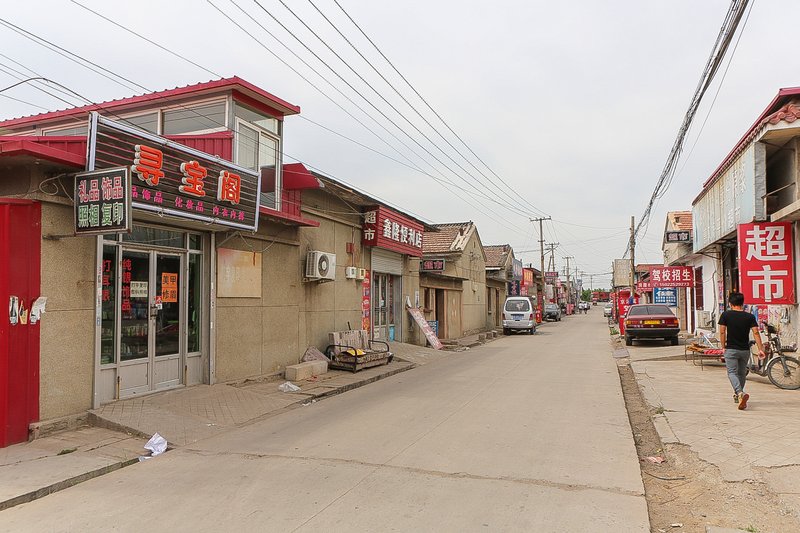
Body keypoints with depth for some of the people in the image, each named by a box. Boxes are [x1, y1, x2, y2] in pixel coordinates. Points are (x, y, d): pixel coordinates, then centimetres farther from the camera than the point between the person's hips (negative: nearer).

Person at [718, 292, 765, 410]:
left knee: (732, 373, -4)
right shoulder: (750, 317, 1)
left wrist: (723, 347, 4)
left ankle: (740, 393, -28)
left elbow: (722, 332, -6)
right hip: (745, 350, 3)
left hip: (731, 349, -3)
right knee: (742, 373, 18)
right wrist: (760, 349, -5)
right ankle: (737, 395, 31)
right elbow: (756, 333, -6)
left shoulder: (726, 315, -6)